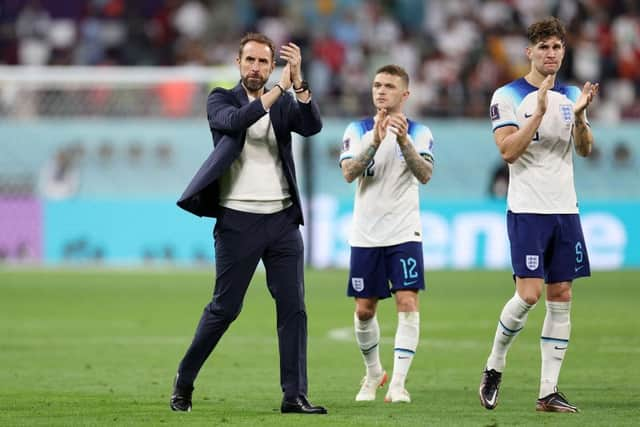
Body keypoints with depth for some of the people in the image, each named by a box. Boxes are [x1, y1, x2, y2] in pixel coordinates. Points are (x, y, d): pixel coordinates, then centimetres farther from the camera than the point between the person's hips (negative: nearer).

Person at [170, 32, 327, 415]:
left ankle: (295, 396, 0)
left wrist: (298, 81, -21)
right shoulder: (221, 100, 2)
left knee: (293, 308, -2)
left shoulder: (284, 103, 11)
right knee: (225, 308, 1)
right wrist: (279, 90, -25)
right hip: (238, 221, -3)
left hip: (282, 220, 3)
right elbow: (234, 120, -20)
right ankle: (184, 382, 17)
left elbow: (313, 126, -8)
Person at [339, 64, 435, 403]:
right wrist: (375, 142, -25)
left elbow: (425, 175, -14)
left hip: (404, 234, -2)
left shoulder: (420, 132, 2)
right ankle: (373, 373, 29)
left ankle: (398, 383, -14)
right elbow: (349, 173, -11)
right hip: (366, 235, 2)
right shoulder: (358, 130, 4)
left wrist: (404, 141, -27)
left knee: (408, 303, -14)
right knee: (364, 309, 7)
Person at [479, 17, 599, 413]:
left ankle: (549, 391, 3)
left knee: (561, 298, 1)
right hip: (527, 211, -5)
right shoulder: (508, 97, -4)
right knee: (528, 294, -14)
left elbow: (585, 149, 5)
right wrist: (540, 112, -22)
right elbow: (508, 150, -13)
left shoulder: (571, 95, 11)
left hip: (565, 210, 5)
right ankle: (494, 368, 8)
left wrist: (579, 115, -14)